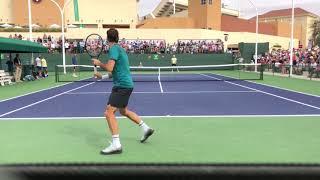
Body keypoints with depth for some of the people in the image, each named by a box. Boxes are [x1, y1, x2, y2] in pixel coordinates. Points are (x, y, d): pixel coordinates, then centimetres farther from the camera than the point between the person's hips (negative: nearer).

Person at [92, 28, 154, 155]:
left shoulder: (114, 48, -12)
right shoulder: (120, 48, 16)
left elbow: (109, 68, -23)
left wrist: (98, 63, -5)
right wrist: (102, 76, 24)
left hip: (122, 85, -10)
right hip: (126, 84, 10)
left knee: (109, 113, -11)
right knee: (123, 111, 25)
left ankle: (116, 145, -11)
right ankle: (146, 129, 32)